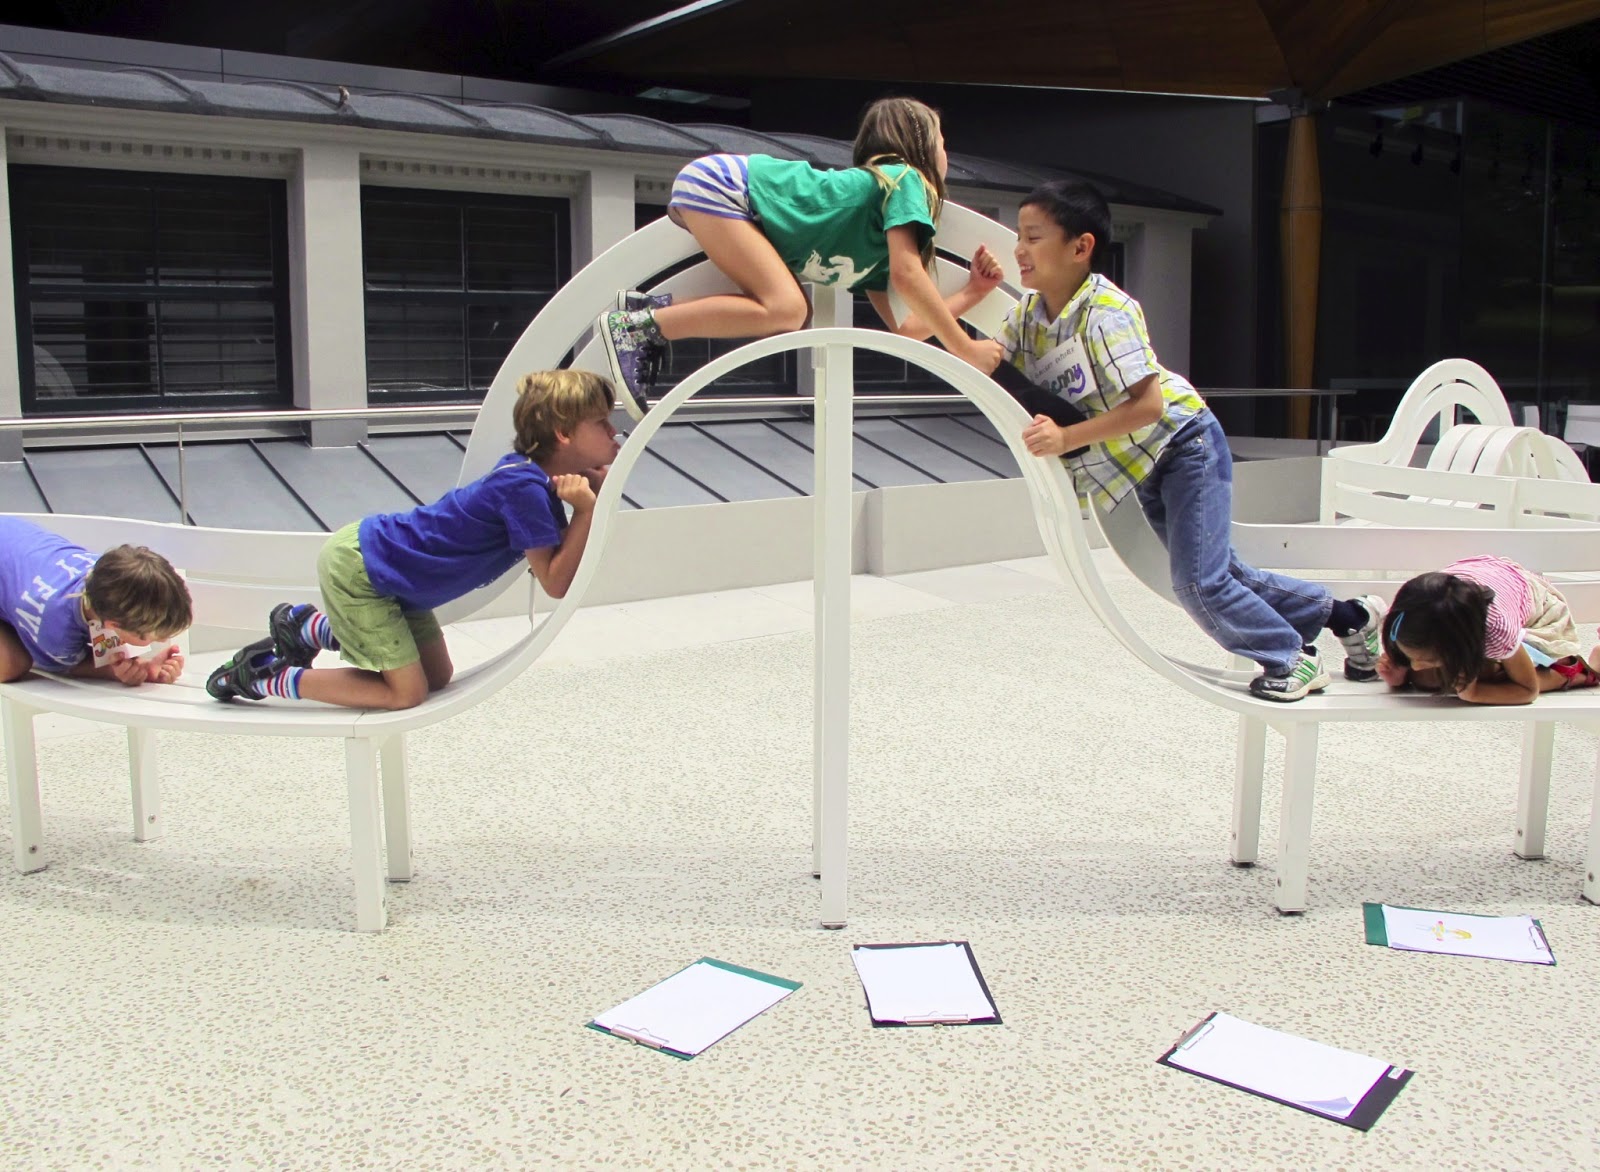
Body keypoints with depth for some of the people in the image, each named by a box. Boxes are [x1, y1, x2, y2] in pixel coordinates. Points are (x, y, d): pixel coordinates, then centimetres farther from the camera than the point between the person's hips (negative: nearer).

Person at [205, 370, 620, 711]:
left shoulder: (538, 475, 0)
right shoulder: (525, 488, -27)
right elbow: (555, 582, -26)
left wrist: (597, 481, -9)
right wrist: (587, 508, -30)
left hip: (379, 560, 10)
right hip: (355, 568, -10)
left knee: (437, 677, 14)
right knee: (406, 693, -9)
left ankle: (308, 627, 24)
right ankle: (262, 676, 2)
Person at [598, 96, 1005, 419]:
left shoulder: (876, 247, 18)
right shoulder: (906, 179, -6)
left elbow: (904, 326, 10)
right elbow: (907, 275, -20)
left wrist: (972, 292, 10)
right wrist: (966, 350, -17)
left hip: (721, 190, 9)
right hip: (716, 182, -9)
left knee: (790, 317, 6)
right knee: (785, 310, -22)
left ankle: (656, 307, 2)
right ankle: (637, 324, -19)